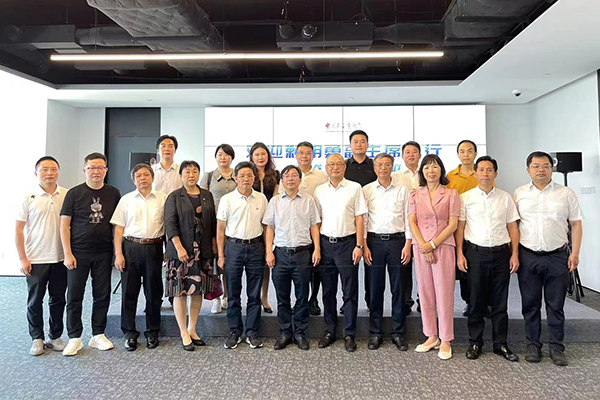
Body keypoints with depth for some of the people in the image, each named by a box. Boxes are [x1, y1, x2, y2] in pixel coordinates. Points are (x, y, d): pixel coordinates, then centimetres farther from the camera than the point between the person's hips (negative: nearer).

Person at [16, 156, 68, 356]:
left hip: (61, 258, 2)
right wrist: (23, 258, -5)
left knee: (58, 300, 11)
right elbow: (19, 229, -1)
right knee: (35, 301, 9)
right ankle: (37, 338, 25)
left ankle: (55, 337, 25)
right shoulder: (29, 198, -4)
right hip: (36, 260, -1)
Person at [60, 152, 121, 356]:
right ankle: (74, 338, 18)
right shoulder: (74, 193, -2)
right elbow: (64, 224, -2)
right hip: (78, 253, -2)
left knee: (103, 295, 8)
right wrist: (68, 253, -8)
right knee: (74, 296, 3)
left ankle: (98, 335, 22)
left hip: (104, 253, 2)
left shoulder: (114, 193, 4)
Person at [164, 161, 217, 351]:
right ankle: (184, 334, 11)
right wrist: (179, 247, -16)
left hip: (203, 250, 4)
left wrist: (214, 244, 7)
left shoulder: (207, 195, 12)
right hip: (181, 250, -4)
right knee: (180, 291, -1)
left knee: (198, 291, 9)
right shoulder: (174, 197, 0)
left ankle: (192, 330, 22)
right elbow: (170, 223, -8)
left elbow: (213, 222, 13)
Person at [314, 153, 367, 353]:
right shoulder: (319, 191, 9)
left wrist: (359, 245, -8)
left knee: (350, 291, 3)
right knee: (328, 291, 10)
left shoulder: (354, 188, 1)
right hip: (325, 244, 3)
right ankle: (329, 331, 24)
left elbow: (359, 217, -1)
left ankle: (349, 334, 14)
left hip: (347, 242, -3)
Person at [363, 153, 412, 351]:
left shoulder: (402, 190, 7)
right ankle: (375, 333, 16)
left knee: (398, 289, 5)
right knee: (375, 289, 5)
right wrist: (364, 245, -4)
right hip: (374, 241, 0)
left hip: (397, 240, 0)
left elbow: (408, 218, 5)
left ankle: (398, 333, 18)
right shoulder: (367, 190, 6)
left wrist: (408, 244, -3)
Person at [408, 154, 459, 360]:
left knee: (444, 293, 0)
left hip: (443, 246, -2)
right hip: (420, 248, 3)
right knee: (425, 293, 7)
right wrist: (423, 246, -8)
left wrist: (433, 244, -10)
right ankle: (432, 337, 20)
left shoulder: (451, 194, 3)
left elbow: (453, 224, -2)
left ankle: (445, 340, 12)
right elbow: (412, 222, 4)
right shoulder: (415, 195, 10)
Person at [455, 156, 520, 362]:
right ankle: (475, 343, 18)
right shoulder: (465, 197, 3)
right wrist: (459, 253, -4)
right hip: (475, 252, -1)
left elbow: (512, 227, 8)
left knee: (500, 302, 8)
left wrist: (515, 254, 1)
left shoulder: (505, 198, 8)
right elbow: (460, 227, 2)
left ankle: (500, 344, 21)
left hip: (501, 252, 2)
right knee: (476, 300, 5)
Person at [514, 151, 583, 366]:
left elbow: (576, 224, 5)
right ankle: (533, 346, 20)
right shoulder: (519, 194, 6)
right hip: (528, 257, 1)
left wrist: (575, 253, -3)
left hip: (558, 256, 0)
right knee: (530, 305, 8)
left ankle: (557, 348, 20)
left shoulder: (566, 193, 5)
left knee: (556, 306, 7)